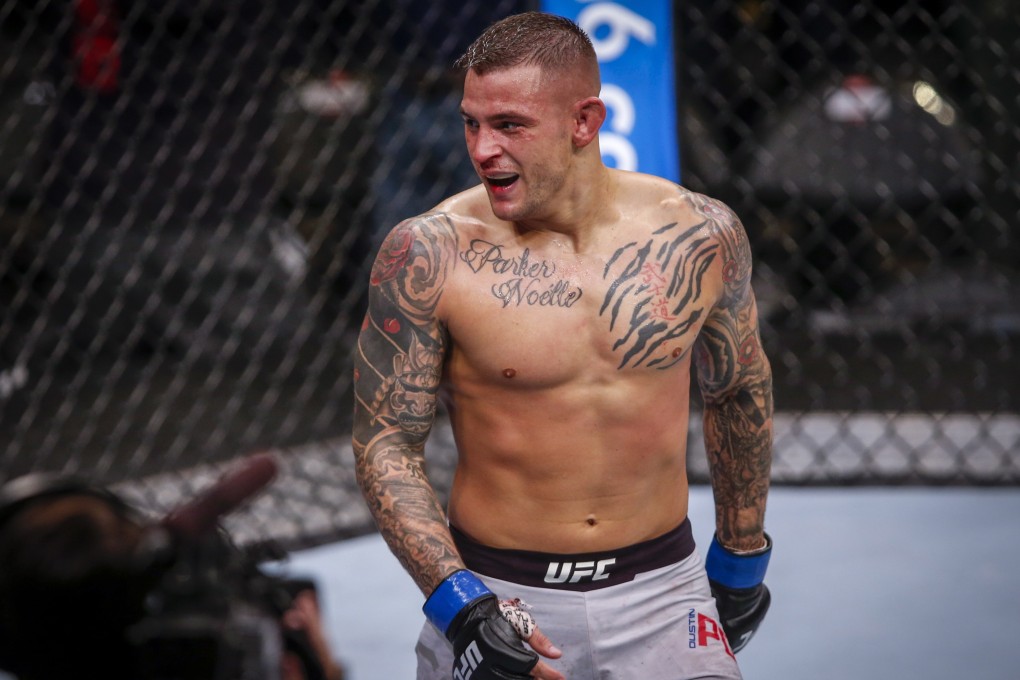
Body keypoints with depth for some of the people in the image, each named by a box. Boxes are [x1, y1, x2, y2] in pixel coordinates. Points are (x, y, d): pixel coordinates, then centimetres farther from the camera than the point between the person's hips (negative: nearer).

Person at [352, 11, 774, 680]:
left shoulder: (702, 235, -4)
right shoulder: (429, 255, -11)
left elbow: (739, 390, 13)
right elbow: (385, 442, -6)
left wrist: (742, 556, 20)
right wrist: (459, 603, -16)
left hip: (661, 590, 1)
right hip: (495, 594, -1)